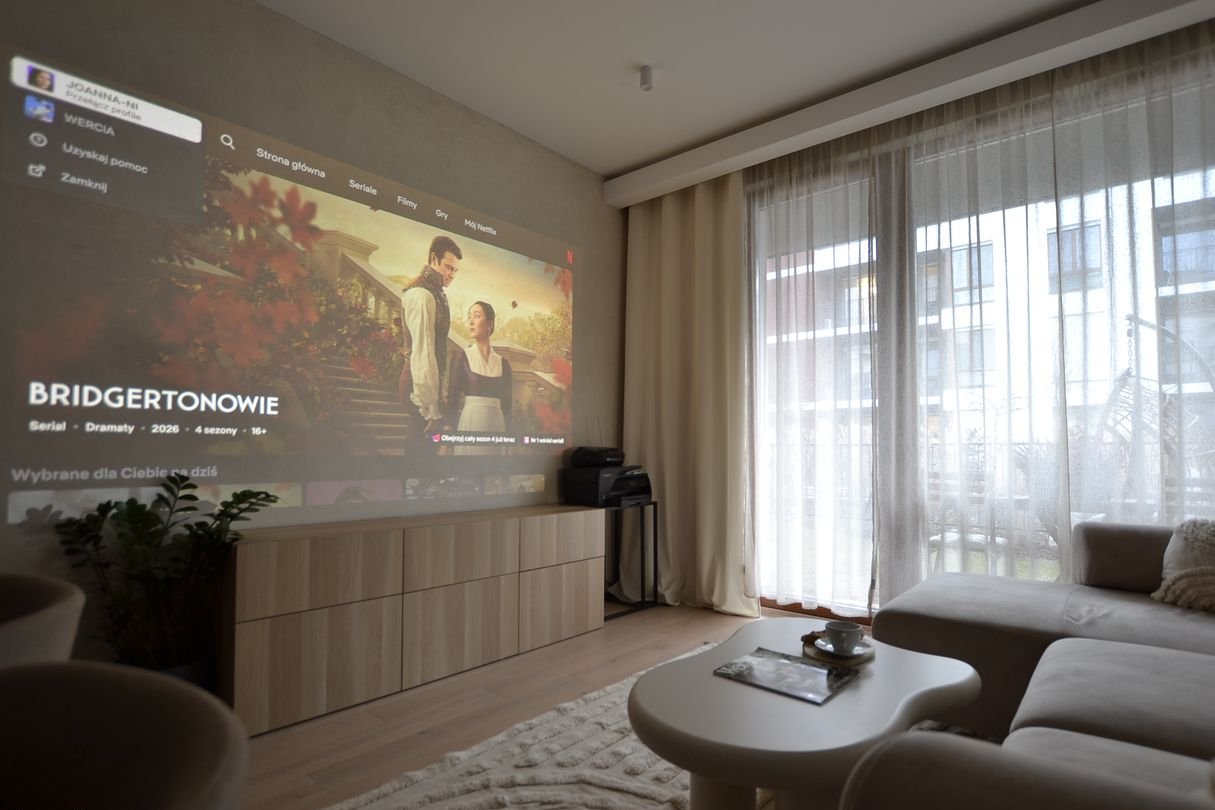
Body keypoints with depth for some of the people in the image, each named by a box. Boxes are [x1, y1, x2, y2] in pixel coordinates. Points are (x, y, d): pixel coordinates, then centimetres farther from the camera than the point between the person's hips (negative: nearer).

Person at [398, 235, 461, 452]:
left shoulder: (436, 291, 9)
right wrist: (431, 407, -24)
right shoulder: (422, 294, -20)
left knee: (423, 443, 18)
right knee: (420, 444, 1)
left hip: (430, 379, 9)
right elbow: (422, 352, -25)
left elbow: (435, 345, 8)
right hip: (419, 383, -9)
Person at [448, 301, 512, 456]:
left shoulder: (503, 363, 7)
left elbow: (506, 404, 8)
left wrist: (507, 434, 3)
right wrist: (449, 432, -9)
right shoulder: (461, 357, -1)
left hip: (496, 425, 3)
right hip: (470, 423, -3)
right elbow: (453, 398, -4)